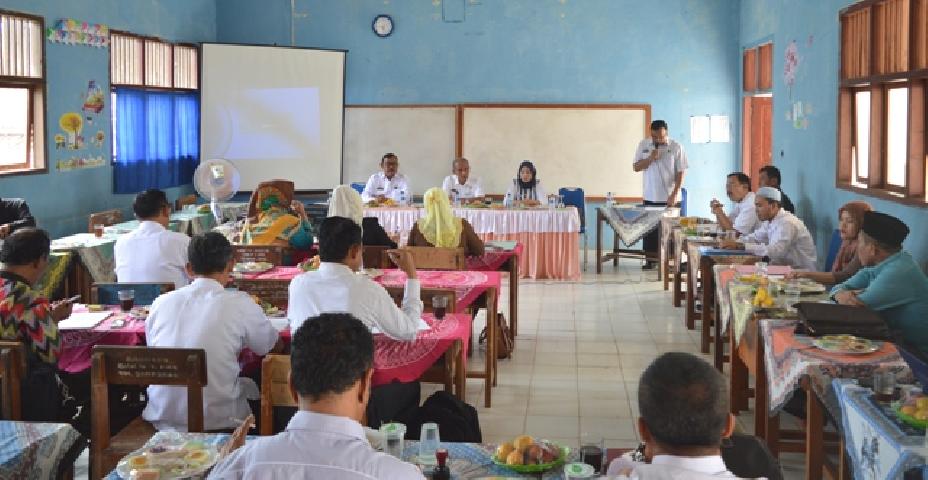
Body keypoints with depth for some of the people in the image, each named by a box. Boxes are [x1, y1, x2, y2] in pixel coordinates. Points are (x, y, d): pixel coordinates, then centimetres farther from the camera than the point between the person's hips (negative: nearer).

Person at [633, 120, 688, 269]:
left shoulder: (676, 147, -6)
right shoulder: (643, 145, 2)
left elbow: (680, 173, -6)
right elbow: (636, 167, 3)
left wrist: (674, 195, -13)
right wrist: (650, 159, -15)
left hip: (669, 197, -2)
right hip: (650, 196, 2)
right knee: (650, 228, 5)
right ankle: (650, 259, 13)